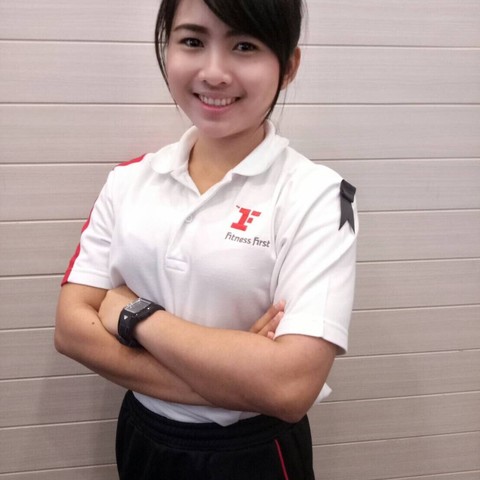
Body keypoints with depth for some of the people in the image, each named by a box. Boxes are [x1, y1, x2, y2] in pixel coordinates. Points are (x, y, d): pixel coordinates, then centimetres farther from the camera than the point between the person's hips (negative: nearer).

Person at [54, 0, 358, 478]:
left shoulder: (316, 196, -18)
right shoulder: (129, 179, -4)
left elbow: (290, 386, -27)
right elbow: (73, 328, -9)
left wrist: (136, 315, -18)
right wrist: (233, 374, -21)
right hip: (142, 439, 4)